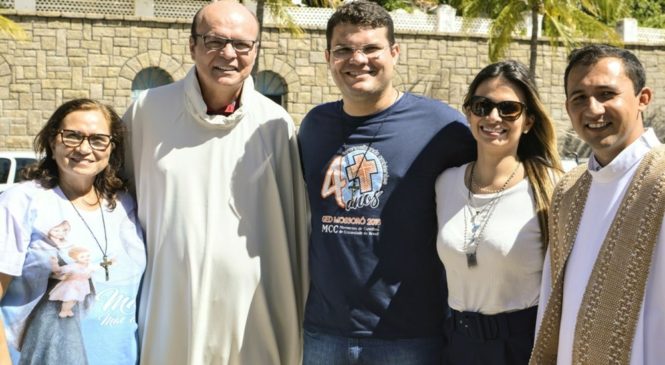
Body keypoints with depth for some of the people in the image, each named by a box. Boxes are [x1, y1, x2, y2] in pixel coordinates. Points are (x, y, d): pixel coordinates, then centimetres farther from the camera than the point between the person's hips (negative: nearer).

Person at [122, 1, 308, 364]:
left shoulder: (275, 125, -1)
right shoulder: (148, 110, -2)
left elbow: (295, 225, 4)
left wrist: (297, 314, 6)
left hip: (252, 310, 0)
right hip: (169, 310, 0)